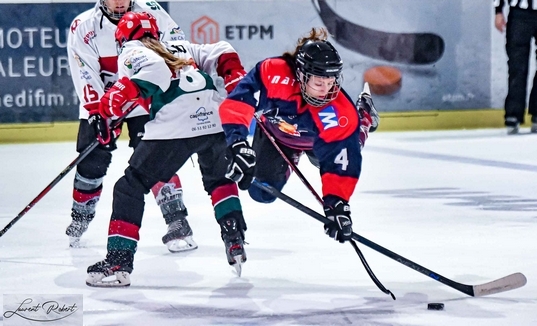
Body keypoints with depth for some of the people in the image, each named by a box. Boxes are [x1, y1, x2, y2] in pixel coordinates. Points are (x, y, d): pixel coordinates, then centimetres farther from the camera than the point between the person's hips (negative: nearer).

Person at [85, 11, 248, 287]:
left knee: (130, 187, 2)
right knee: (219, 179, 33)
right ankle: (235, 240, 24)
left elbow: (154, 67, -10)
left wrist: (121, 93, -10)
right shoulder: (179, 48, 30)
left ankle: (118, 261, -6)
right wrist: (235, 77, 23)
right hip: (215, 119, 6)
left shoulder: (132, 52, 12)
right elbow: (221, 53, 24)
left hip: (174, 127, -6)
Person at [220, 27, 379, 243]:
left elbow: (339, 167, -36)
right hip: (275, 129, -1)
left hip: (315, 140, 2)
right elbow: (237, 104, -44)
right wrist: (238, 143, -54)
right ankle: (290, 157, 30)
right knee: (262, 193, -2)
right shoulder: (272, 72, -44)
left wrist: (336, 204, -44)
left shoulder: (341, 115, -41)